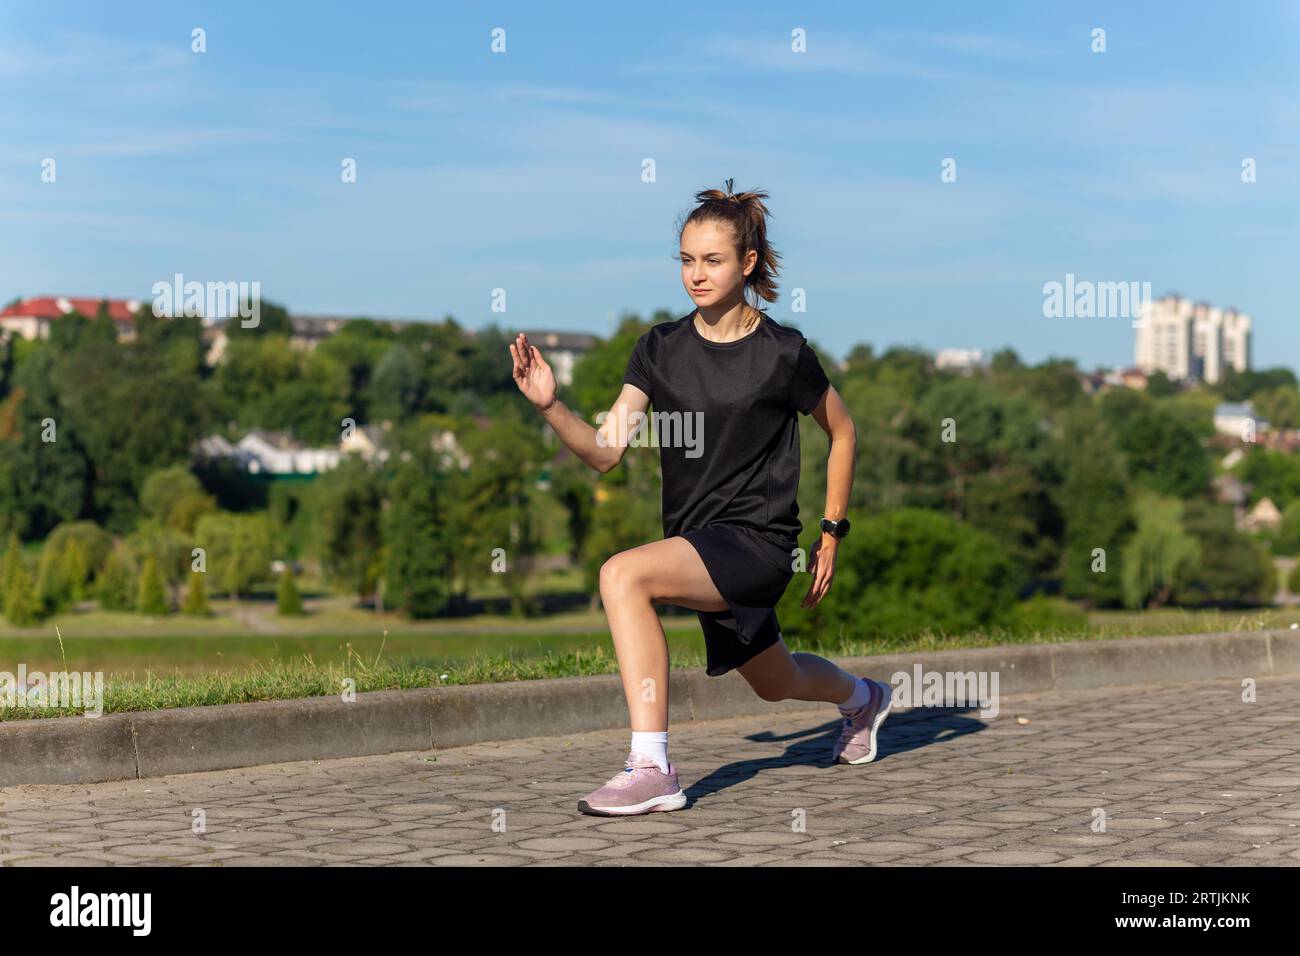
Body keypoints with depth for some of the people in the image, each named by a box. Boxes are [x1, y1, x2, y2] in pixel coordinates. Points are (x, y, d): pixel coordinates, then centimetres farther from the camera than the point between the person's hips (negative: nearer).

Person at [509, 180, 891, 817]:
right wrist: (550, 405, -21)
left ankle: (651, 769, -26)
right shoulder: (660, 348, 1)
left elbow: (843, 433, 6)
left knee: (623, 574, -30)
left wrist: (831, 535, 5)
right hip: (698, 545, 6)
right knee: (775, 683, 26)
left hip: (759, 543, -6)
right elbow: (606, 452, -4)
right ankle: (863, 697, 62)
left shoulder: (783, 353, -10)